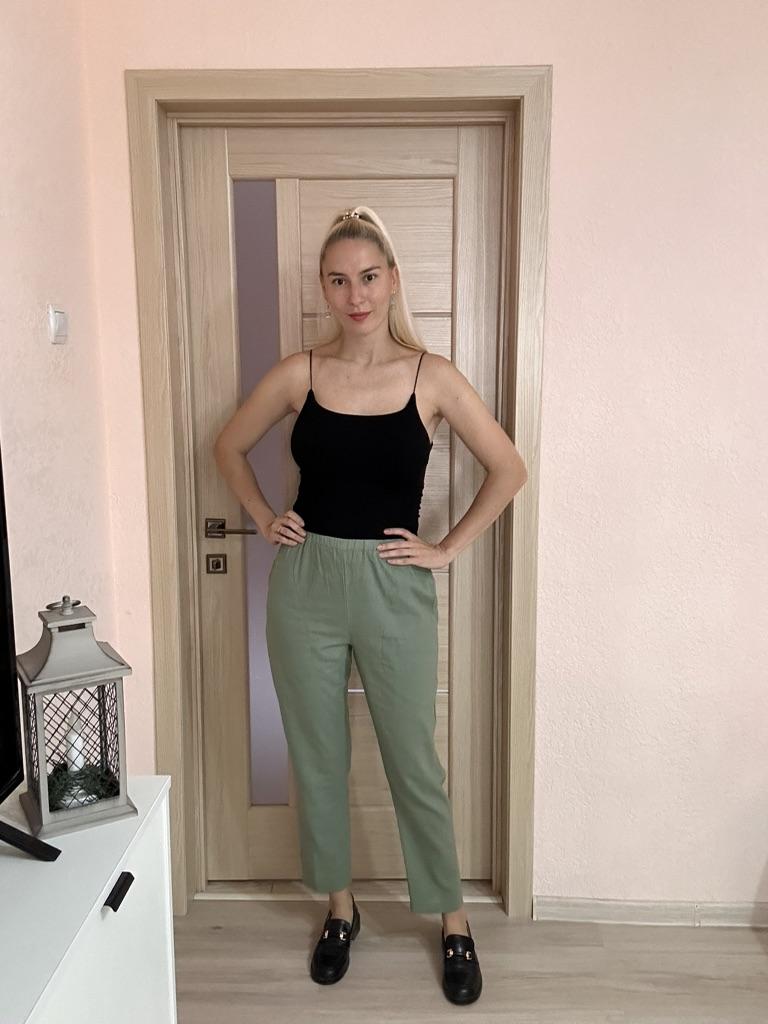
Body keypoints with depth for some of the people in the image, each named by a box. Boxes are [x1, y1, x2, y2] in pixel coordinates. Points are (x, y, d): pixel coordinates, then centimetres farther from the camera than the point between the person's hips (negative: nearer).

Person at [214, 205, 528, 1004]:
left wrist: (448, 549, -4)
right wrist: (264, 519, 4)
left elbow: (508, 470, -1)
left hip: (395, 588, -2)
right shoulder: (298, 374, -1)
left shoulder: (431, 377, -6)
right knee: (316, 757, 14)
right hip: (305, 583, 2)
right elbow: (229, 447, 14)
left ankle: (453, 923, 31)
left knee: (413, 762, 9)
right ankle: (339, 907, 38)